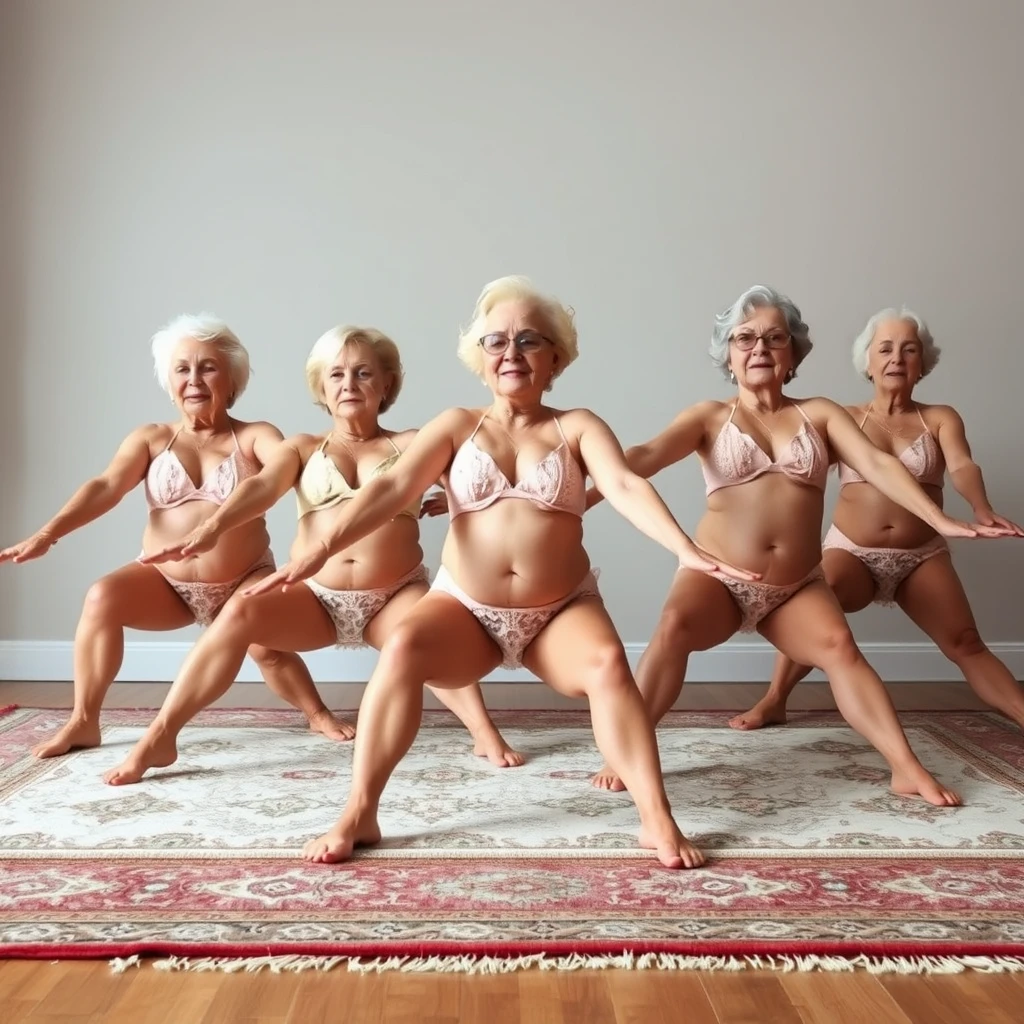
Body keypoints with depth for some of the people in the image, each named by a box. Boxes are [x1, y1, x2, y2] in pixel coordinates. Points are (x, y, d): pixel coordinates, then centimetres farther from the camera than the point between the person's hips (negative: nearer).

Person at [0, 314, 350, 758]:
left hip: (243, 583, -2)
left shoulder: (255, 436, -4)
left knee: (268, 648, -27)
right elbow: (106, 487, -10)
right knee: (102, 597, -25)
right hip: (164, 581, 2)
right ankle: (83, 722, -12)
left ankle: (318, 714, 2)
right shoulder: (150, 439, 1)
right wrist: (48, 533, -25)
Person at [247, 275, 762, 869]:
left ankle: (658, 819, -20)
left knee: (607, 663, -30)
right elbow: (393, 489, -10)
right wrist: (322, 548, -25)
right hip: (465, 609, 1)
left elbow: (626, 487, -15)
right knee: (402, 649, -28)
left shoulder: (578, 427, 2)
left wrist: (686, 550, -33)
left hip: (561, 612, 0)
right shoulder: (457, 426, 3)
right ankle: (359, 815, -18)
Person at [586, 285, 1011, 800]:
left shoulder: (820, 414, 7)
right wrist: (587, 495, -31)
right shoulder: (709, 417, 2)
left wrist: (939, 520, -18)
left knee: (839, 645, -22)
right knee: (673, 627, -29)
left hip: (797, 588, 2)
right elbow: (646, 455, -14)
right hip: (715, 578, -2)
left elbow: (876, 464, -5)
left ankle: (907, 769, -18)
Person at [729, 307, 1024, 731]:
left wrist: (983, 511, -36)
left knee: (966, 645, -5)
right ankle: (773, 701, -14)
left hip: (923, 556, 2)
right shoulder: (846, 419, 4)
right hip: (851, 551, -1)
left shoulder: (941, 418, 4)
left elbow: (962, 466, -14)